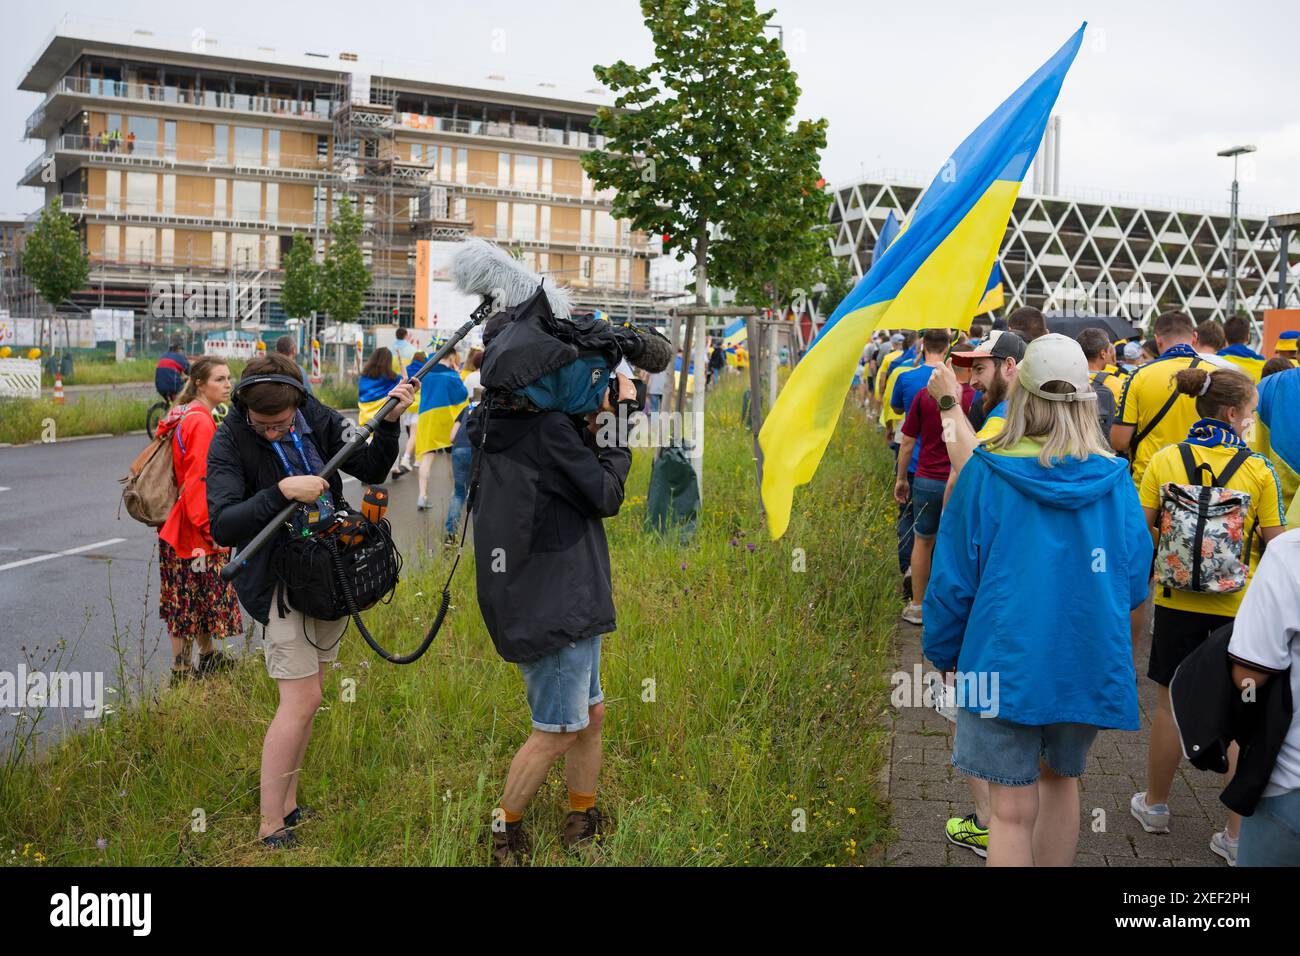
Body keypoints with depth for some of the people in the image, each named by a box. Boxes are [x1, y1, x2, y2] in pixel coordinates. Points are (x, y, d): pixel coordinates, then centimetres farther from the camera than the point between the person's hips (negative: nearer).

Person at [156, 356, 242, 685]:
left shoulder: (185, 417, 12)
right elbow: (198, 481, -23)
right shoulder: (200, 422, -19)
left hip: (183, 524, 10)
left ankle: (207, 657, 33)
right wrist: (208, 527, -21)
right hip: (194, 530, -10)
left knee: (202, 594, 20)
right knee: (191, 595, 0)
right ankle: (181, 670, 9)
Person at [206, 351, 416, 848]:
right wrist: (282, 491, -32)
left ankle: (287, 804, 25)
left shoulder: (319, 420, -3)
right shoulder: (229, 442, -15)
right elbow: (222, 526, -23)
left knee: (307, 696, 12)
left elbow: (371, 469, 3)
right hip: (279, 579, -5)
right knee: (301, 700, -9)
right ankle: (271, 829, 1)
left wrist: (389, 422, -13)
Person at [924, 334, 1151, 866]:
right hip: (1090, 664, 3)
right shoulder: (1114, 480, -4)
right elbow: (1135, 583, 5)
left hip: (1007, 663, -3)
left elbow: (952, 580, -5)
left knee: (1012, 811, 2)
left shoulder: (984, 474, -10)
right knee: (1061, 779, 24)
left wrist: (944, 653, 9)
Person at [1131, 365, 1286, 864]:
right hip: (1239, 607, -1)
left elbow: (1141, 531, -6)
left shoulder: (1164, 460, -6)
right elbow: (1274, 544, -7)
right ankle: (1237, 835, 14)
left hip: (1177, 601, 1)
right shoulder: (1259, 470, -9)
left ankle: (1155, 804, 32)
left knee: (1171, 705, 16)